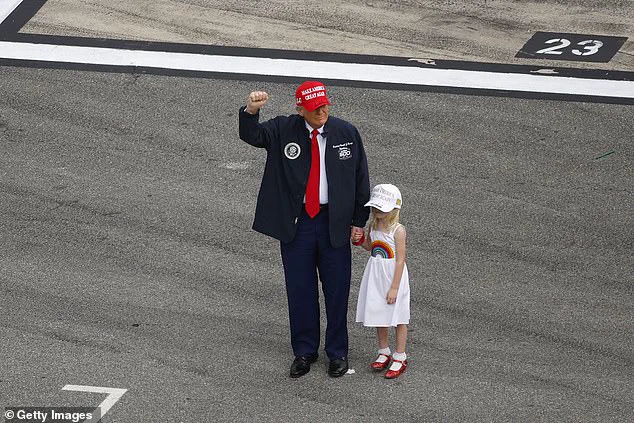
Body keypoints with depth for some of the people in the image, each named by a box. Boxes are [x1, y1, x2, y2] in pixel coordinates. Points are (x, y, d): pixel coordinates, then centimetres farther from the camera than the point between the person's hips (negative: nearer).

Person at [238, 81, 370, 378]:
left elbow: (361, 178, 3)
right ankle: (304, 352, 24)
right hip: (295, 222, 0)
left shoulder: (347, 133, -2)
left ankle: (337, 353, 23)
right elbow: (251, 136, -20)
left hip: (334, 222, 0)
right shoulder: (283, 130, -4)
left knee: (337, 290, 7)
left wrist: (359, 221, 1)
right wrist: (250, 112, -42)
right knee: (299, 290, 8)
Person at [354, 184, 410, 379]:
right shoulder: (373, 226, 1)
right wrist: (360, 240, -4)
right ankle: (384, 352, 32)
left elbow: (400, 260, -18)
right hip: (375, 275, 7)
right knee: (378, 314, 16)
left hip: (393, 276, -7)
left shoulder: (397, 230, -18)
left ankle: (400, 357, 15)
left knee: (398, 318, 5)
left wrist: (394, 287, -19)